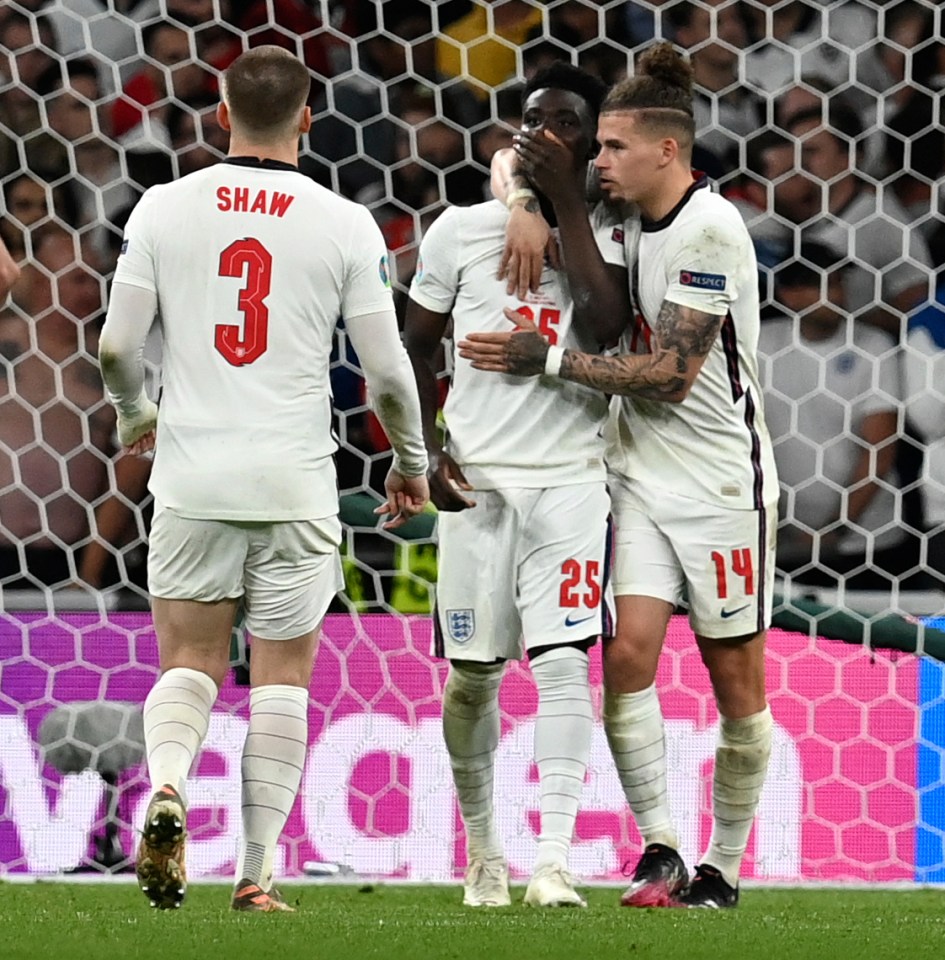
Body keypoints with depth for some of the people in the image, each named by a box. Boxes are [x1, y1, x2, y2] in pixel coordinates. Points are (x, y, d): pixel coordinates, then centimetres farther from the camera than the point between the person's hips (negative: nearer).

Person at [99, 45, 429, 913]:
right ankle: (257, 873, 4)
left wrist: (134, 414, 23)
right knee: (282, 676, 7)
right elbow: (386, 369, -1)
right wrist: (412, 465, 16)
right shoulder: (344, 225, -3)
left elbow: (116, 346, 2)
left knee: (189, 662, 13)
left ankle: (166, 787, -16)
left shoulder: (163, 208, 0)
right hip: (295, 483, -1)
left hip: (191, 476, 1)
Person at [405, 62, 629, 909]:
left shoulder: (608, 240, 4)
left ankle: (555, 861, -18)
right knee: (472, 674, 5)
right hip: (476, 478, 1)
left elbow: (615, 339, -14)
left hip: (570, 476, -1)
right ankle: (482, 850, 22)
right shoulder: (463, 230, 5)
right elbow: (417, 346, 12)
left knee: (563, 661, -14)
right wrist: (427, 450, -1)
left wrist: (568, 219, -12)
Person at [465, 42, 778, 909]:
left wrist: (549, 360, -16)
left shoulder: (710, 229, -16)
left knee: (736, 681, 3)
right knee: (627, 653, -10)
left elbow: (670, 375, -19)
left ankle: (724, 866, 14)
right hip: (643, 476, 6)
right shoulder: (632, 219, 5)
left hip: (721, 480, -6)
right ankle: (659, 848, -7)